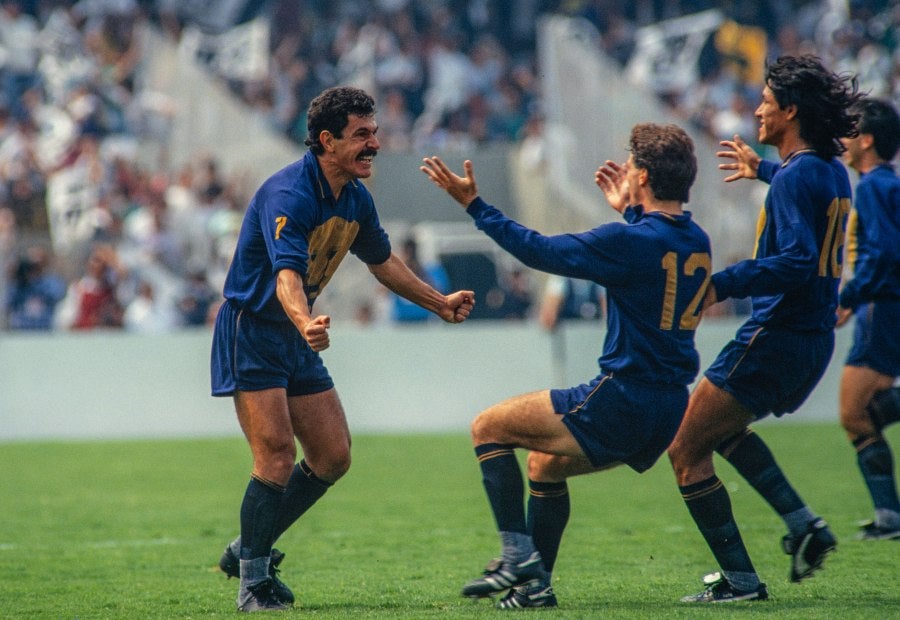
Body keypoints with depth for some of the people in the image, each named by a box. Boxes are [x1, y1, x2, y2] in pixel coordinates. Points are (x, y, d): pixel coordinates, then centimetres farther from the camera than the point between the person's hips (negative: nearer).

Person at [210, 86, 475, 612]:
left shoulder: (356, 199, 4)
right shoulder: (288, 195, -24)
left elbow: (382, 261, 22)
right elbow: (287, 275, -38)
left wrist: (439, 303, 26)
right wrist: (306, 323, -57)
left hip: (299, 338, 9)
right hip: (250, 331, -9)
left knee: (333, 457, 6)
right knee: (277, 458, -17)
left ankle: (249, 549, 20)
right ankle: (253, 582, -5)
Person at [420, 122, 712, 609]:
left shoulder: (631, 241, -17)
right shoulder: (696, 242, 7)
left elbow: (540, 252, -11)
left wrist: (473, 204, -5)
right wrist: (628, 211, 38)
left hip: (621, 400, -9)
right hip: (667, 410, 9)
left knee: (489, 427, 3)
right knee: (545, 463, 27)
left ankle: (518, 554, -5)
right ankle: (534, 584, 25)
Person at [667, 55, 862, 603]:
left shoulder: (795, 178, -18)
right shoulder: (832, 172, 11)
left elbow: (797, 260, -30)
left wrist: (724, 283, -31)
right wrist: (765, 171, 50)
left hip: (776, 336, -10)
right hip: (815, 339, 10)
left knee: (687, 450, -2)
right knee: (724, 428, 28)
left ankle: (740, 580, -5)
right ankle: (803, 524, 15)